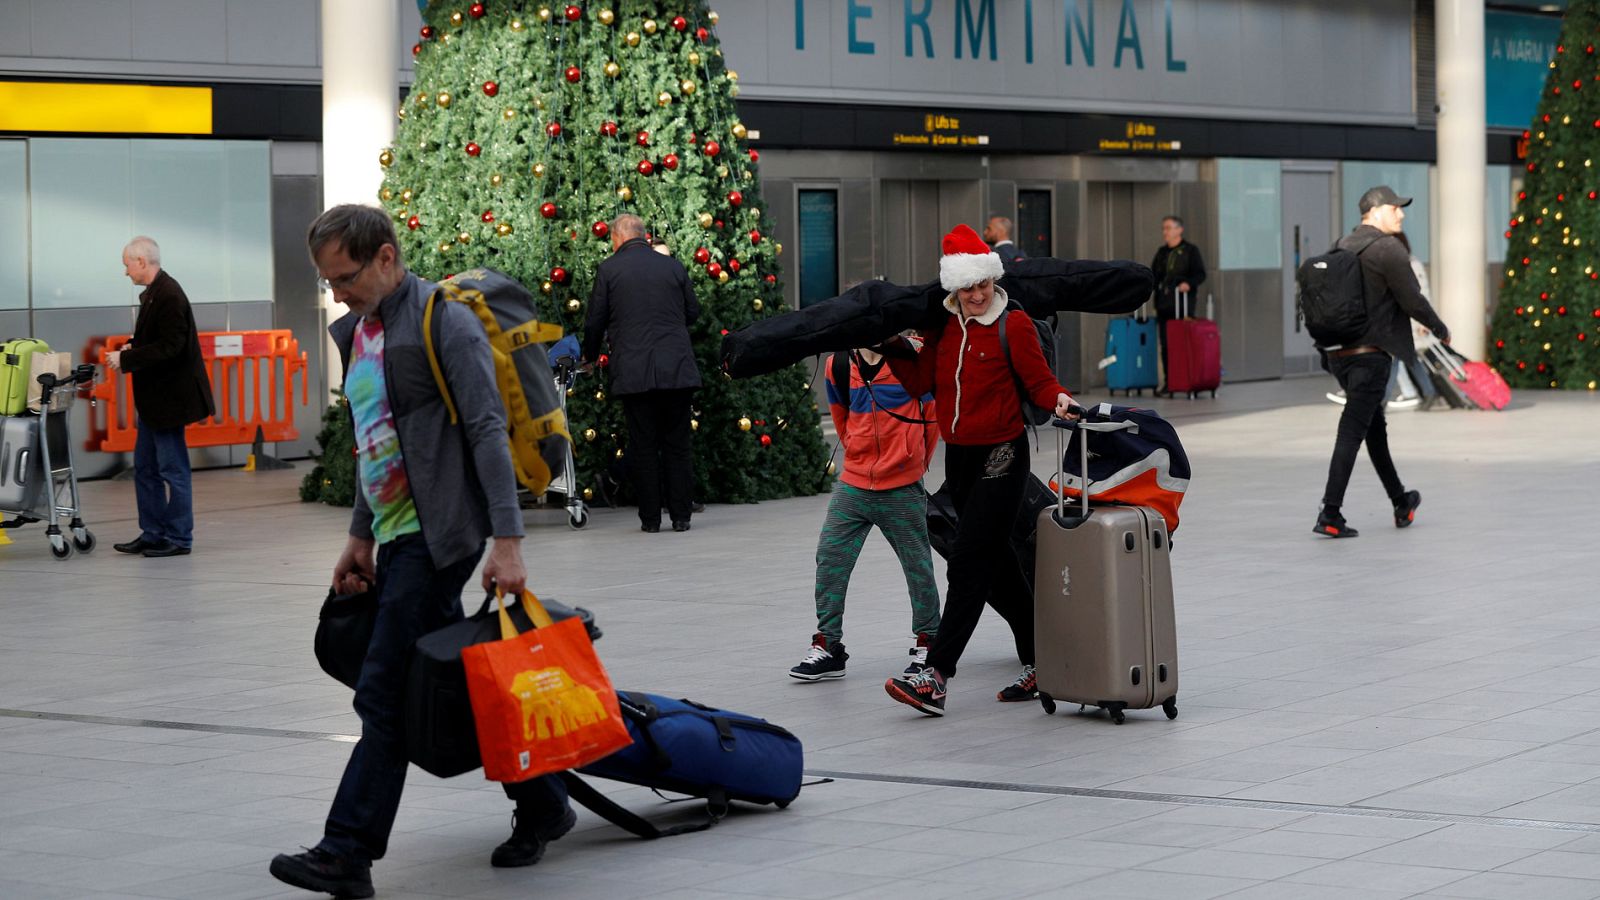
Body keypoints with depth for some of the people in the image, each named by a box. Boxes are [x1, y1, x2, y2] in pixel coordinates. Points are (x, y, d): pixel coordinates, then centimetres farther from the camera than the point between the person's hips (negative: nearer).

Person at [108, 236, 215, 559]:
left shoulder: (168, 296, -19)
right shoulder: (153, 293, 11)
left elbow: (169, 347, -24)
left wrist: (126, 359, -19)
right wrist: (132, 350, 3)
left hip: (169, 397, -10)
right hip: (154, 398, 10)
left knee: (172, 469, -2)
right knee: (145, 468, 14)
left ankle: (179, 538, 5)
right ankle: (152, 533, 20)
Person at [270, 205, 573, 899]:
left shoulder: (444, 322, -11)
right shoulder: (356, 333, 16)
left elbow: (488, 432, -16)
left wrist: (507, 541, -21)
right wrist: (360, 536, 22)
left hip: (438, 533, -9)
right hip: (397, 533, 9)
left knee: (386, 693, -11)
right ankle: (540, 804, 23)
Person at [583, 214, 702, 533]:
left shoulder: (608, 270, -1)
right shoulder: (673, 267, 6)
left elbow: (594, 322, 4)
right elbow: (693, 312, 15)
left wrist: (590, 357, 22)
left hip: (634, 373, -2)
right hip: (677, 370, 2)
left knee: (643, 447, 5)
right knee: (677, 445, 8)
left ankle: (650, 518, 6)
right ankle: (680, 515, 9)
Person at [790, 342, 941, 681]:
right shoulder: (838, 365, 2)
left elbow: (933, 414, 2)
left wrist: (914, 462, 9)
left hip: (902, 488, -3)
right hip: (853, 485, 3)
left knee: (917, 566, 6)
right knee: (830, 559, -2)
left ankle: (927, 642, 22)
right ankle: (828, 646, 7)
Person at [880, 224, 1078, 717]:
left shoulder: (1013, 325, -10)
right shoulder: (945, 327, 8)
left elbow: (1038, 380, -9)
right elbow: (921, 381, 10)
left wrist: (1060, 400, -29)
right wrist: (889, 348, 3)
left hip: (1001, 456, -7)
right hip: (958, 455, 7)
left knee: (968, 564, -12)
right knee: (995, 563, 13)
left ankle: (935, 677, -17)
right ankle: (1040, 662, 25)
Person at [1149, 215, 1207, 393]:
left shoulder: (1191, 250, 2)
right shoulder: (1161, 252, 19)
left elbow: (1200, 274, -5)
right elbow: (1154, 275, 23)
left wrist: (1188, 283, -23)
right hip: (1164, 305, 5)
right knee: (1165, 344, 3)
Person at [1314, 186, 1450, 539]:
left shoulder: (1342, 247, 13)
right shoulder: (1388, 248, -11)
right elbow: (1412, 300, -11)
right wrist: (1440, 330, 5)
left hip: (1338, 352, 8)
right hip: (1369, 353, -8)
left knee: (1375, 428, 19)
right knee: (1352, 430, -8)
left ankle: (1401, 504, 33)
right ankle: (1330, 514, -13)